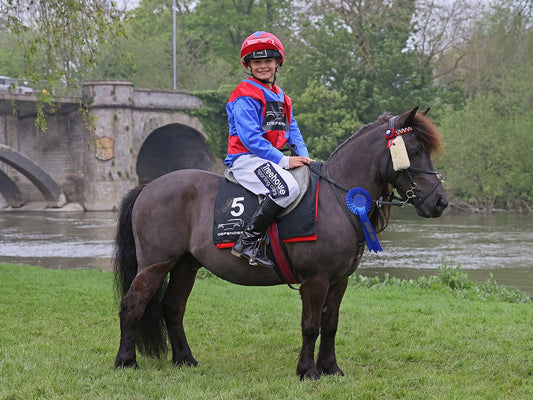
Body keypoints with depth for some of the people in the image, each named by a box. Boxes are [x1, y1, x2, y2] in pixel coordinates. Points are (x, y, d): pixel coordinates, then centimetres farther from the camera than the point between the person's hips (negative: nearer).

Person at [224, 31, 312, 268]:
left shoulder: (280, 97, 21)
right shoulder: (245, 97, -8)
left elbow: (292, 130, 20)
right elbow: (250, 137, -17)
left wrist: (303, 156, 0)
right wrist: (283, 160, -19)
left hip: (271, 158, 9)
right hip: (247, 159, -9)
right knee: (287, 188, -32)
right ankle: (247, 242, -30)